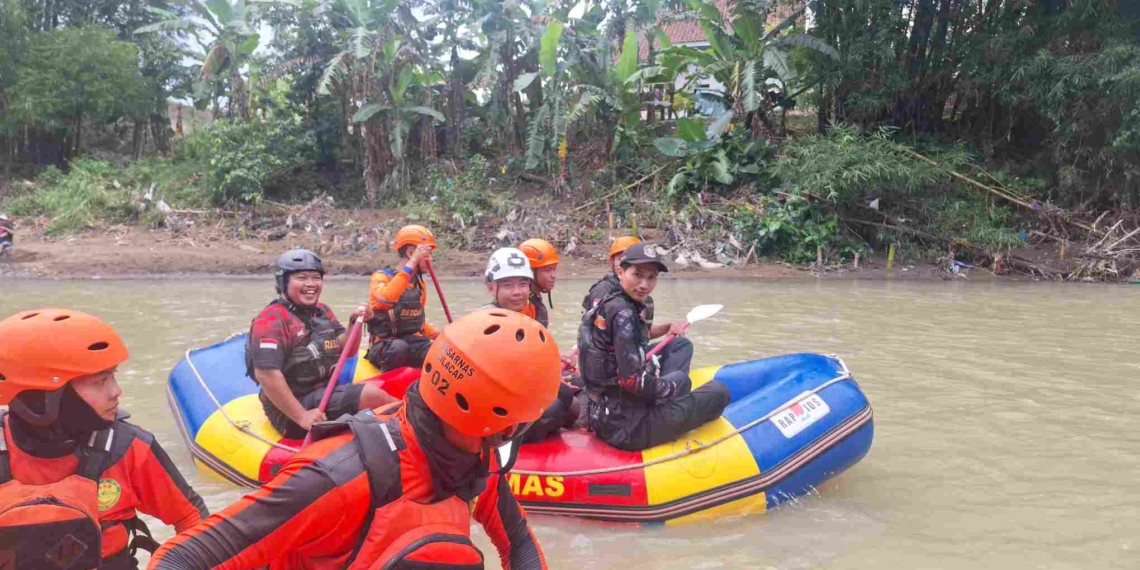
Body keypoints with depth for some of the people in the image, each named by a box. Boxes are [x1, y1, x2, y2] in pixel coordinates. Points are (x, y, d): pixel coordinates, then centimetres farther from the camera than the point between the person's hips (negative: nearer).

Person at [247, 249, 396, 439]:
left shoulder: (322, 311, 12)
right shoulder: (272, 320, -14)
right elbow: (266, 374, -23)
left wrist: (355, 324, -8)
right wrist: (301, 416, -25)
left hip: (325, 394, 9)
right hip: (290, 412, -9)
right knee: (371, 394, -21)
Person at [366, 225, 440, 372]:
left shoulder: (419, 283, 13)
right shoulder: (382, 276, -7)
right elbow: (387, 298, -32)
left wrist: (439, 335, 10)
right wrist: (412, 262, -31)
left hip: (413, 344, 5)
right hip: (384, 347, -5)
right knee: (399, 347, -39)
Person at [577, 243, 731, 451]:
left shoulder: (611, 303, 8)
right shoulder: (622, 311, -19)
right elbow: (632, 380, -25)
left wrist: (668, 327, 12)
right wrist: (672, 388, -9)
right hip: (626, 426, -9)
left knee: (681, 345, 23)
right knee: (718, 391, 2)